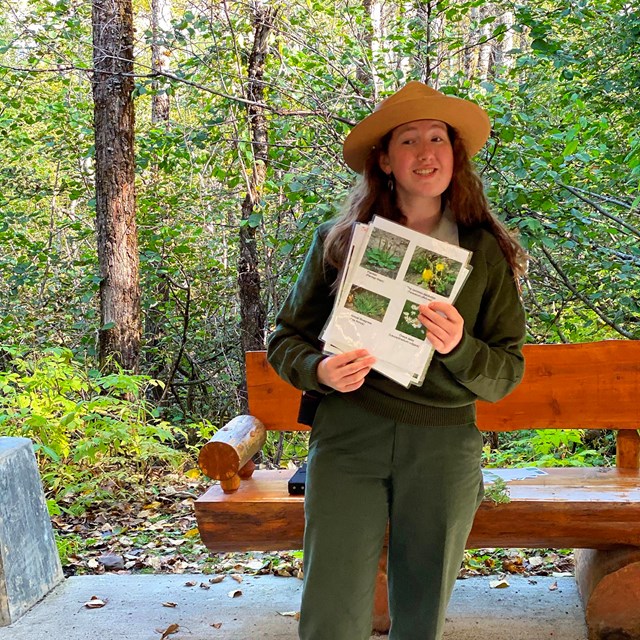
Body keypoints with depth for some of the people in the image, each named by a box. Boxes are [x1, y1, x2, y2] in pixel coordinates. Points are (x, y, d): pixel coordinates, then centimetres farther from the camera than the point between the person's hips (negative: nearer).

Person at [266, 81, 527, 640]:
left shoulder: (484, 253, 3)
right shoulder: (339, 240, 1)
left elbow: (507, 374, 4)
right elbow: (285, 339, 8)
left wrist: (459, 349, -18)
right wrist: (319, 370, -14)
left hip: (444, 445, 2)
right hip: (349, 433, -1)